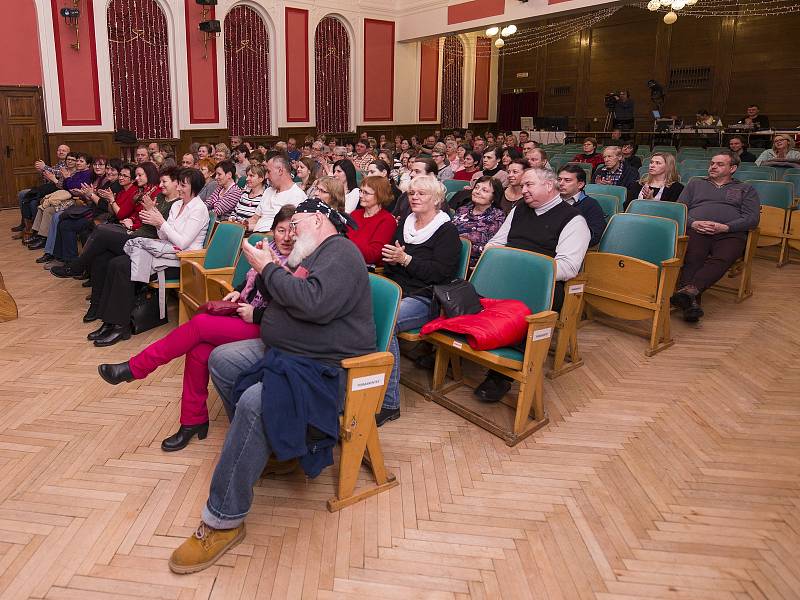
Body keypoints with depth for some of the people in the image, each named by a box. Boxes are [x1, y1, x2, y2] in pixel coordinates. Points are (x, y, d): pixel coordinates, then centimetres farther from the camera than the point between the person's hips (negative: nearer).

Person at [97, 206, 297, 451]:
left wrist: (254, 314, -17)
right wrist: (238, 292, 3)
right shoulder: (269, 249, 8)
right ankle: (193, 421, 1)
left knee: (199, 324, -20)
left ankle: (134, 368, -3)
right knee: (198, 351, -16)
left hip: (263, 329, -7)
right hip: (245, 313, 7)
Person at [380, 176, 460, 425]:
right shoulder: (404, 223, 20)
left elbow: (440, 273, -10)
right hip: (396, 292, 6)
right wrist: (392, 260, 2)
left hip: (424, 299, -6)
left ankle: (389, 403, -27)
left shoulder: (447, 231, 1)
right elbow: (388, 263, 26)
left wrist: (406, 259, -14)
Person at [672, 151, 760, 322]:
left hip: (730, 233, 0)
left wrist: (724, 227, -8)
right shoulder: (696, 183, 32)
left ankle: (690, 290, -57)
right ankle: (692, 303, -51)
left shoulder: (746, 189, 28)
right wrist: (693, 223, -5)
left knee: (721, 259, -37)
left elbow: (752, 218, 11)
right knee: (692, 258, -35)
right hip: (696, 230, 0)